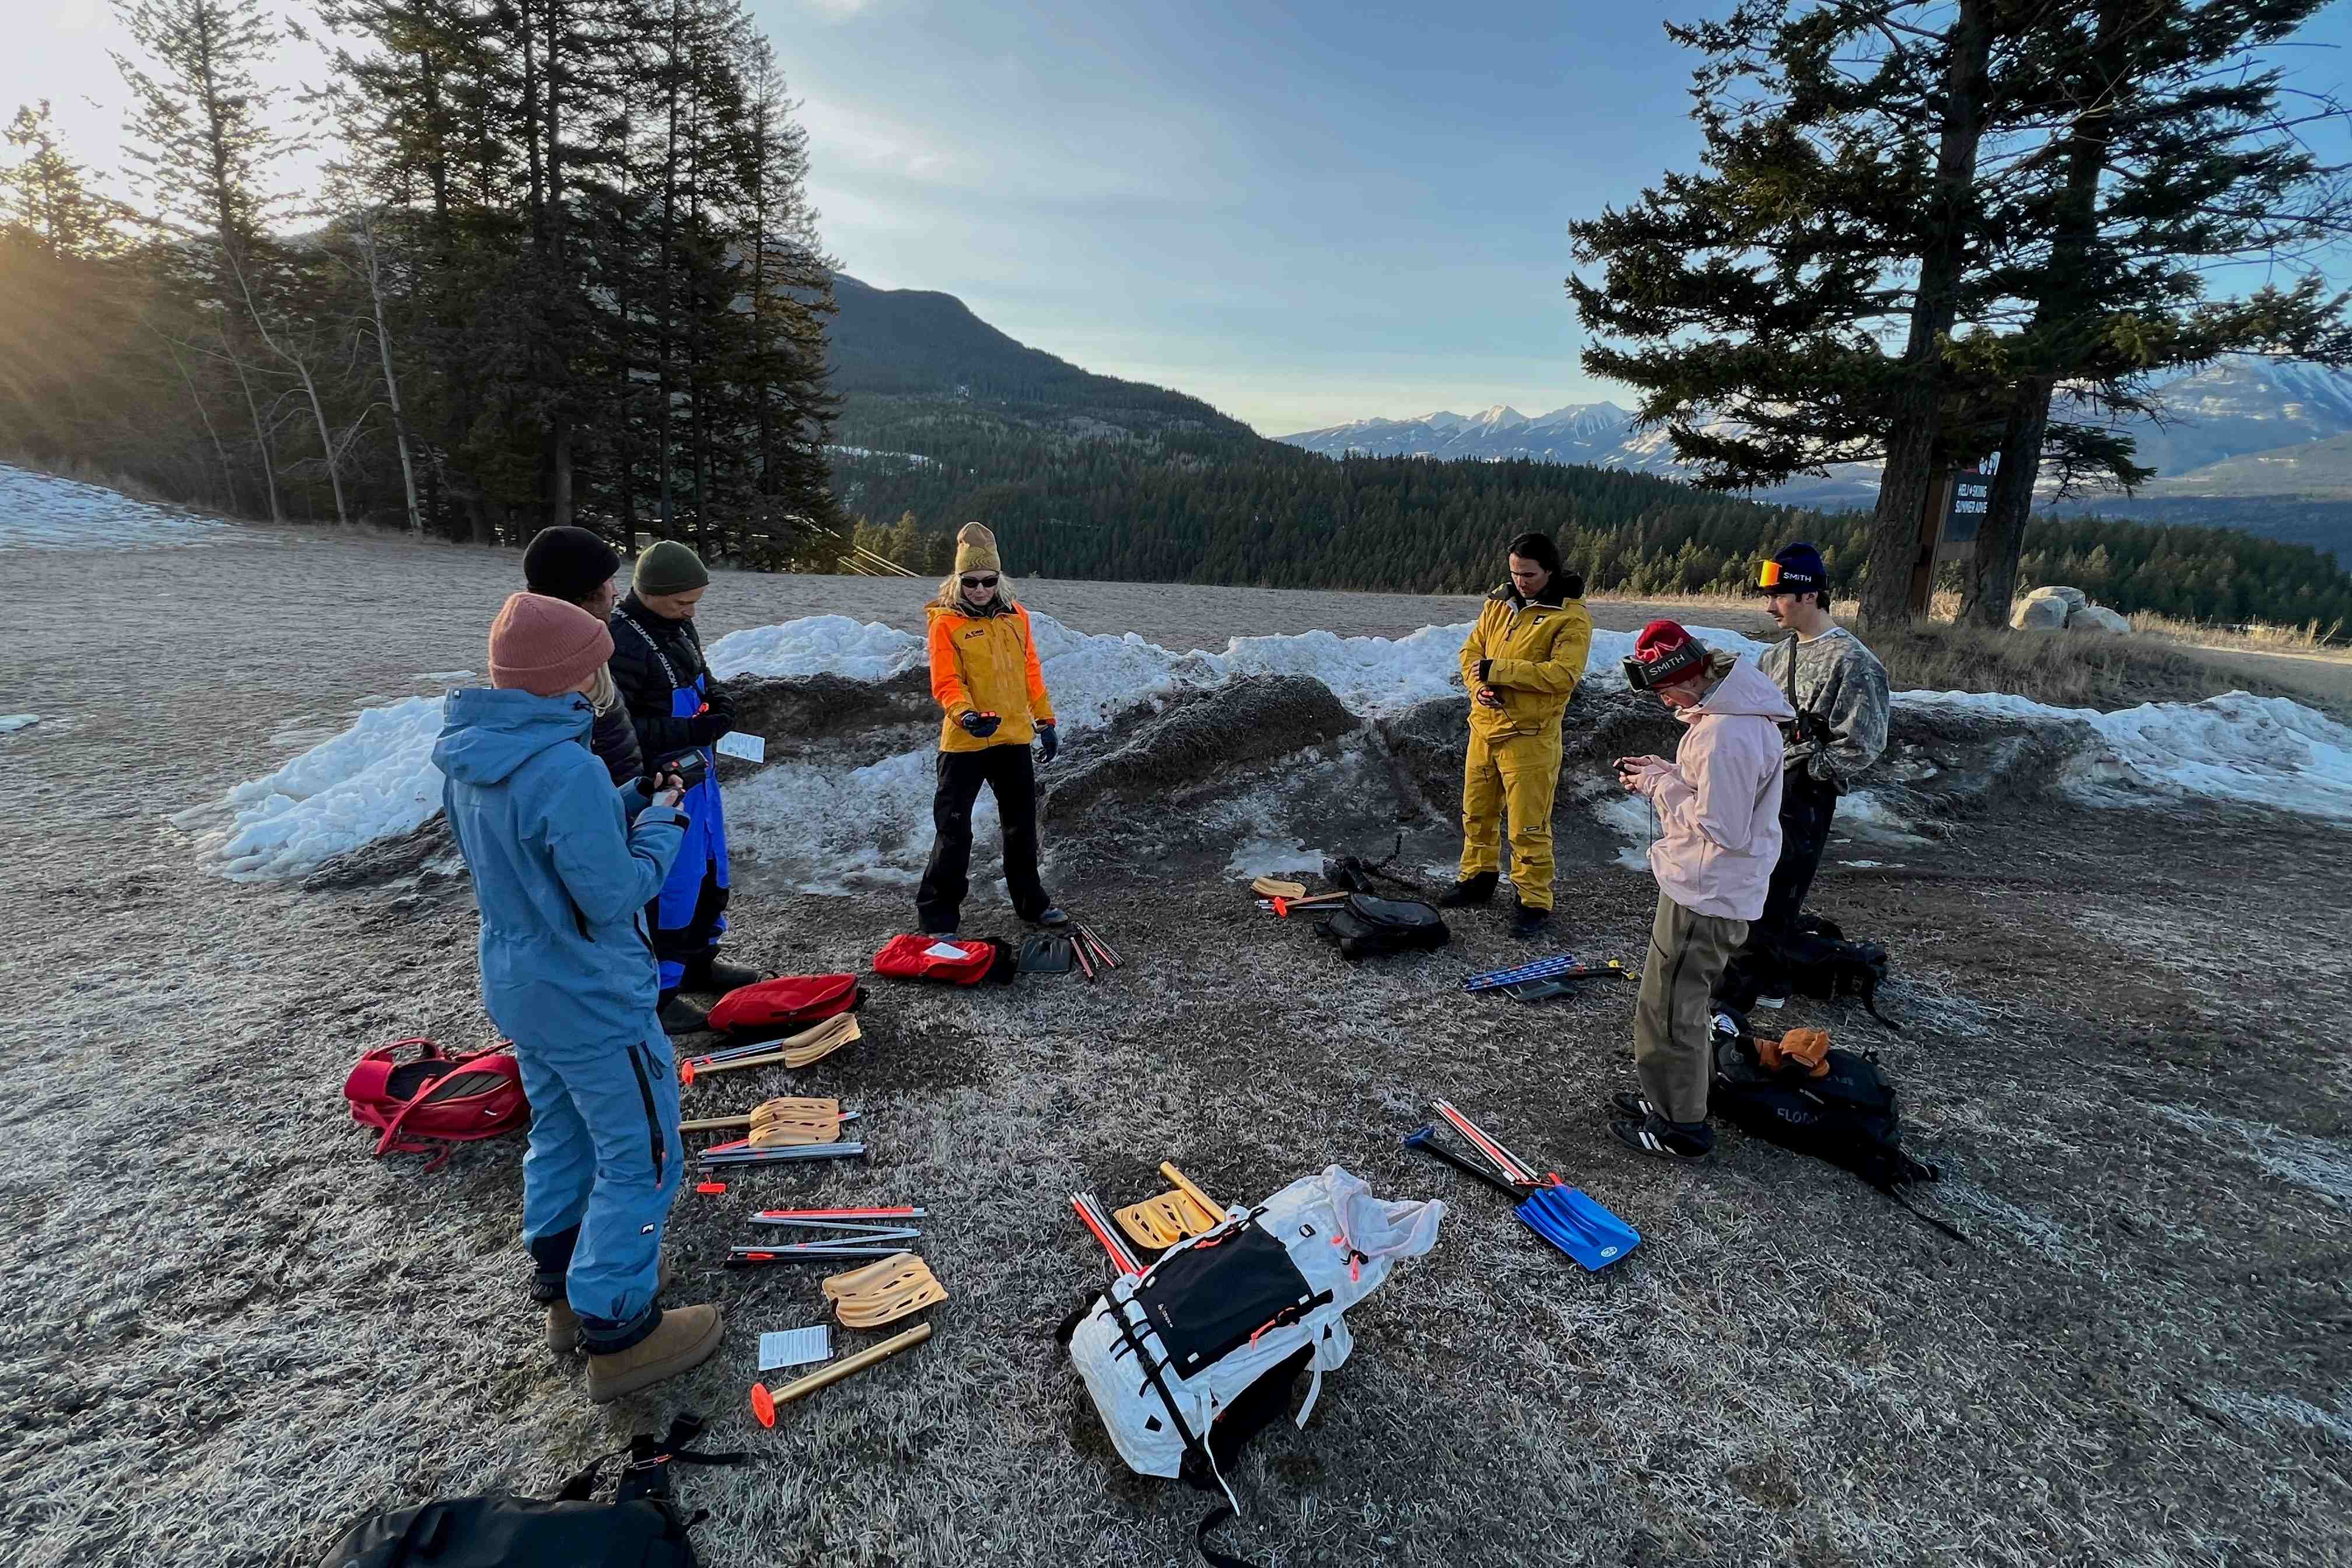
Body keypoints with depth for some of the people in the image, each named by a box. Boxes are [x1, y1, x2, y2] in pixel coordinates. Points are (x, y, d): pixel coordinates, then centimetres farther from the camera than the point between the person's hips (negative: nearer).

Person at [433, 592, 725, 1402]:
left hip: (516, 986, 9)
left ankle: (564, 1291, 43)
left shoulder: (466, 756, -1)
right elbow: (614, 895, -24)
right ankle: (617, 1332, 19)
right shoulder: (567, 768, -30)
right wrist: (661, 823, -9)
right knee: (640, 1157, 7)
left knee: (560, 1135, 25)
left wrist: (630, 802, 3)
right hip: (592, 1000, -9)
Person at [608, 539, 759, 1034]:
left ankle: (699, 964, 39)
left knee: (709, 873, 20)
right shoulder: (619, 642, -23)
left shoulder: (679, 624, 4)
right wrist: (691, 731, -28)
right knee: (668, 887, -1)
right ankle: (655, 993, 15)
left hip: (698, 771, 9)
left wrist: (717, 696, -1)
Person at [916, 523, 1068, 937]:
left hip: (1014, 737, 5)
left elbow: (1031, 672, 13)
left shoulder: (1016, 617, 9)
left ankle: (1031, 902, 32)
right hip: (964, 742, -5)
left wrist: (1045, 721, 11)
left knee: (1023, 823, 16)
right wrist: (965, 714, -30)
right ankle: (938, 915, 11)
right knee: (954, 829, -1)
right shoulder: (946, 622, -6)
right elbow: (946, 682, -12)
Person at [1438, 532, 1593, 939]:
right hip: (1484, 726, 7)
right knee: (1477, 812, 17)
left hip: (1529, 736, -6)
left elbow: (1564, 674, -21)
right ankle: (1478, 879, 34)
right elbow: (1471, 651, 12)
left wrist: (1499, 670, -21)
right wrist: (1479, 687, -9)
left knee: (1528, 825, -3)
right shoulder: (1498, 603, 9)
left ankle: (1534, 901, 10)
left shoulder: (1571, 616, -10)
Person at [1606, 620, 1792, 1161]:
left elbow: (1723, 827, -26)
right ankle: (1677, 1098, 39)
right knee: (1685, 997, 23)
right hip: (1712, 886, 10)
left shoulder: (1727, 735, -29)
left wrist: (1659, 786, -16)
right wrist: (1664, 772, 3)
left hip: (1706, 894, -10)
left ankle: (1681, 1127, 19)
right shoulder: (1737, 707, 5)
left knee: (1670, 1005, 3)